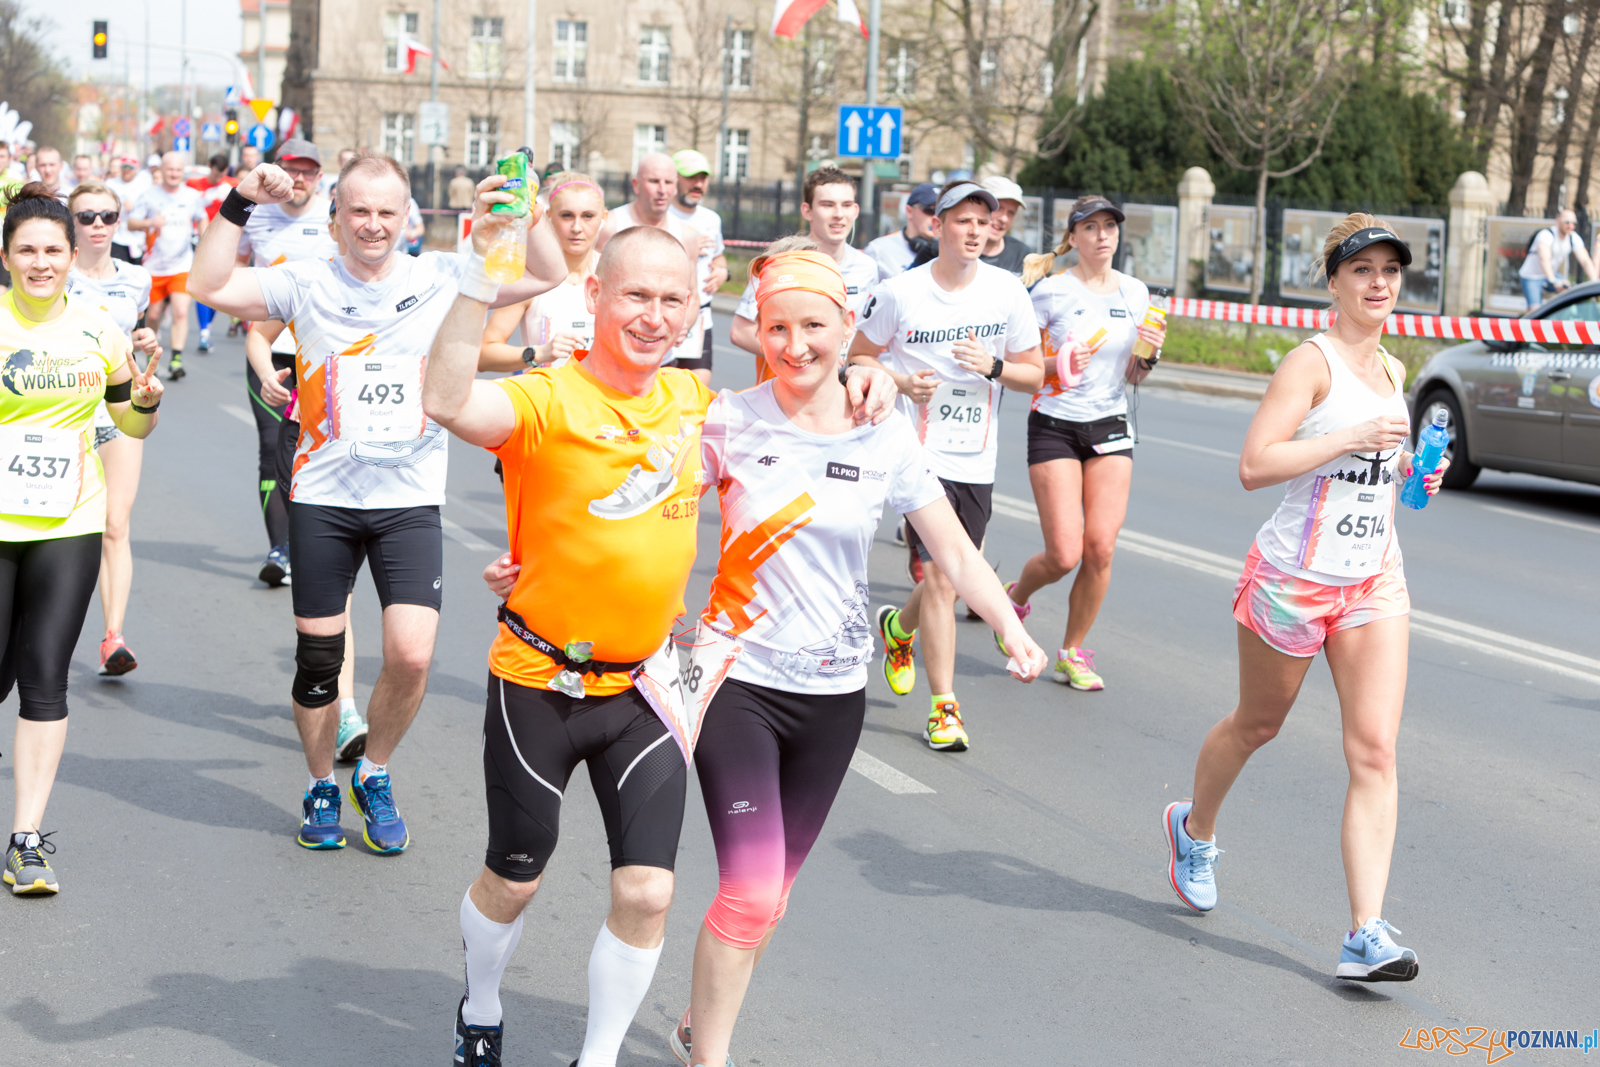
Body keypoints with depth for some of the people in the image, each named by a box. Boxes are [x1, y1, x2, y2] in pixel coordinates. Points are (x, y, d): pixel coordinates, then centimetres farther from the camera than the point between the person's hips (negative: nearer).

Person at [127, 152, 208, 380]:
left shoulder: (192, 196, 4)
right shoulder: (150, 195, -2)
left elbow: (202, 219, 22)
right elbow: (131, 223, -4)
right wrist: (150, 223, -24)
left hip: (182, 266, 0)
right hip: (154, 266, 0)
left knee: (181, 311, -18)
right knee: (153, 314, 9)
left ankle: (176, 359, -17)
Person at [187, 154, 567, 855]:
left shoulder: (443, 278, 2)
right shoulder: (307, 284, 0)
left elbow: (549, 275, 0)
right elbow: (209, 287, -9)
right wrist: (240, 206, -16)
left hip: (409, 498, 0)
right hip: (322, 497, 0)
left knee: (411, 655, -12)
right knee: (318, 660, 7)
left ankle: (375, 776, 15)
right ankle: (321, 787, 31)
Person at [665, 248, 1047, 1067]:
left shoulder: (888, 437, -2)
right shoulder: (730, 422, -7)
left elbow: (955, 551, -1)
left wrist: (1012, 629, -16)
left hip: (833, 692, 3)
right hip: (738, 679, -3)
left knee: (774, 887, 14)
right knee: (751, 888, -12)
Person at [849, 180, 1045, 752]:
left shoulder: (1008, 292, 1)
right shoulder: (900, 292, -6)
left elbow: (1034, 372, 7)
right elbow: (858, 356, 5)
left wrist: (993, 366, -13)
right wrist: (902, 382, -13)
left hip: (977, 460, 4)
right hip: (919, 453, -4)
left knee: (951, 579, 14)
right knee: (940, 578, -13)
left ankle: (898, 626, 47)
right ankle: (944, 707, -5)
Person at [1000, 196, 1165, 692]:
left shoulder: (1135, 292, 7)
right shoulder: (1050, 291, -7)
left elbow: (1133, 376, 15)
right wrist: (1059, 363, -22)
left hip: (1110, 427, 4)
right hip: (1055, 426, -4)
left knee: (1101, 548, -6)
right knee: (1065, 554, -10)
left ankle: (1073, 651, 12)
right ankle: (1015, 597, 24)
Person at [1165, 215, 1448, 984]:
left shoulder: (1392, 371, 11)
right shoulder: (1311, 361, -12)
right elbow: (1255, 465, -23)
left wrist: (1408, 472, 8)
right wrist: (1352, 438, -26)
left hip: (1375, 581, 5)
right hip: (1293, 576, -5)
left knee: (1375, 752, -8)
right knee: (1256, 725, 15)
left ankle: (1365, 936, -9)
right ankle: (1194, 828, 46)